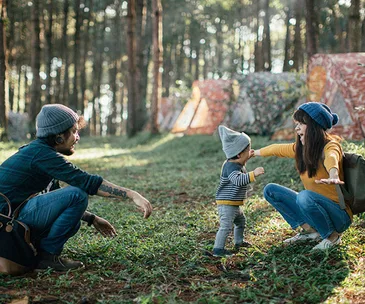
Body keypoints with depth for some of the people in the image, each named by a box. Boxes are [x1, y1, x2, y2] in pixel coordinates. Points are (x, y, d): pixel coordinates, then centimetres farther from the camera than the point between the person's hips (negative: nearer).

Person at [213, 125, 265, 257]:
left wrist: (248, 157, 24)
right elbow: (238, 180, -41)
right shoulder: (231, 166, -24)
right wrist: (253, 174, -48)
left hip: (234, 204, 11)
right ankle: (218, 249, -11)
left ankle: (238, 241, 43)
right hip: (226, 203, -11)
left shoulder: (238, 164, 10)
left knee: (241, 220, 28)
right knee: (226, 226, -14)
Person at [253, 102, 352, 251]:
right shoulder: (300, 149, 2)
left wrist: (333, 176, -67)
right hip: (314, 208, 7)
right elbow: (277, 149, 20)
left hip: (339, 215, -7)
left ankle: (333, 236, -10)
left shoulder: (330, 145, -20)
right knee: (270, 190, 2)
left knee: (305, 196, -36)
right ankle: (310, 230, 3)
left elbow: (331, 158, -45)